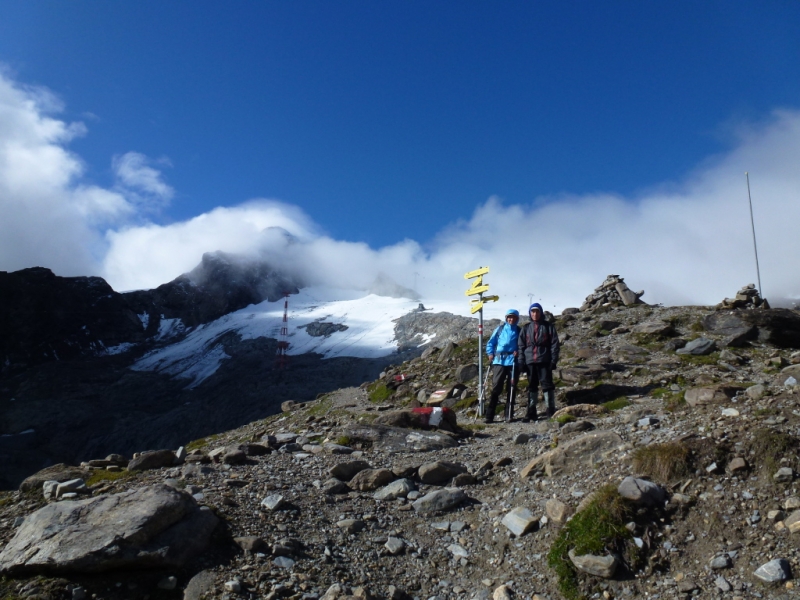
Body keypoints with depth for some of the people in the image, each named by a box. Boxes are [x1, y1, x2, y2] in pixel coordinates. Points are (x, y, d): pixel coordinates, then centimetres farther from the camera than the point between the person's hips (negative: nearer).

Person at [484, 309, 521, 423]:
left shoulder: (519, 331, 8)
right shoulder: (500, 329, 8)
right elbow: (491, 342, 12)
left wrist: (518, 352, -7)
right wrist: (490, 354, 0)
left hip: (513, 362, 1)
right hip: (499, 361, -1)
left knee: (512, 388, 5)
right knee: (496, 388, -6)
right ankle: (489, 416, -4)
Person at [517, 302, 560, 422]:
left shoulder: (549, 327, 6)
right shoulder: (526, 328, 14)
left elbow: (555, 344, 2)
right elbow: (521, 346, 12)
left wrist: (554, 360, -7)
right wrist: (521, 361, 2)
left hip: (544, 361, -3)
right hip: (530, 361, 3)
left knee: (547, 384, -5)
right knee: (532, 386, 7)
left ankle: (551, 410, 0)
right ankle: (531, 412, 11)